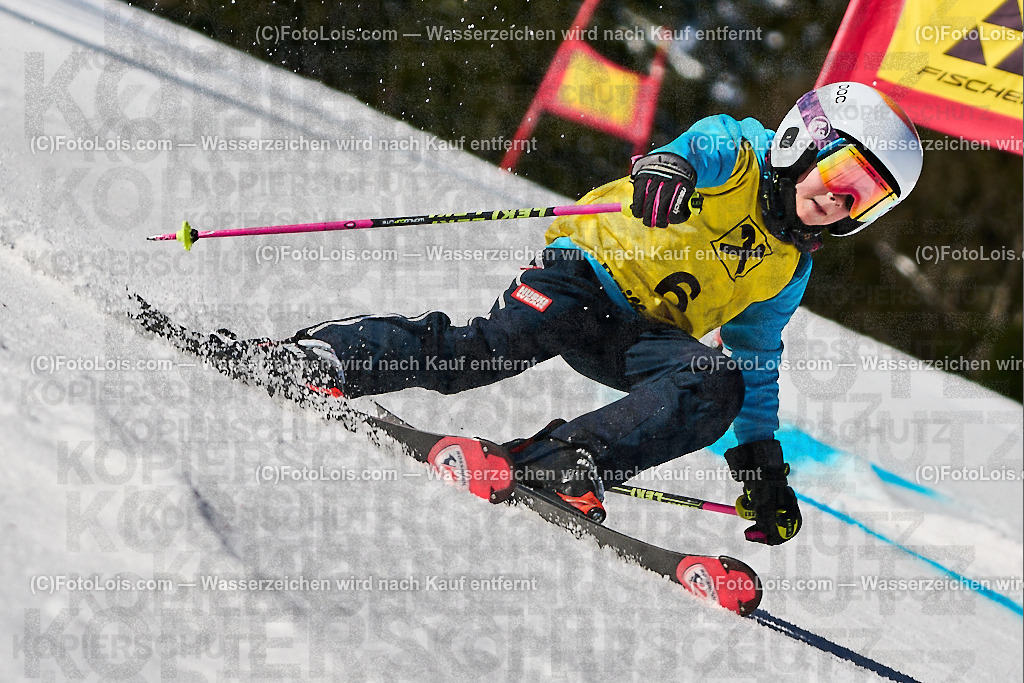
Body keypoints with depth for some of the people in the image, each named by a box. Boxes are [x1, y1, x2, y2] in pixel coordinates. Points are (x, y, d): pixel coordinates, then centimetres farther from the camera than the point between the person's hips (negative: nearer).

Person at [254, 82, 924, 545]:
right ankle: (326, 355, -20)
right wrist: (665, 168, -51)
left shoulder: (786, 272, 15)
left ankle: (563, 457, -36)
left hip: (645, 338, 5)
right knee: (494, 345, -30)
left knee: (720, 385, -26)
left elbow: (758, 366, 23)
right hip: (586, 271, -5)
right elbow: (699, 145, -25)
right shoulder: (736, 151, -2)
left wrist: (763, 465, 16)